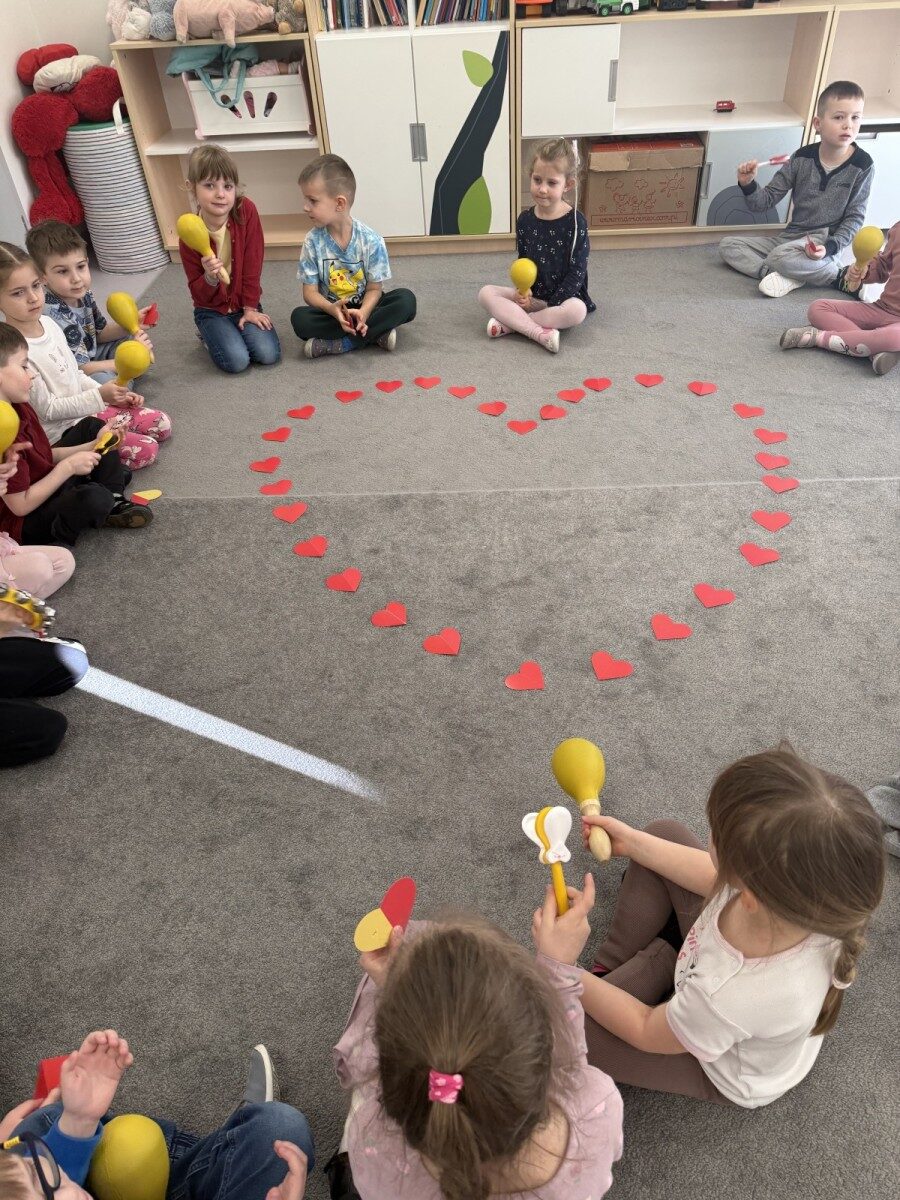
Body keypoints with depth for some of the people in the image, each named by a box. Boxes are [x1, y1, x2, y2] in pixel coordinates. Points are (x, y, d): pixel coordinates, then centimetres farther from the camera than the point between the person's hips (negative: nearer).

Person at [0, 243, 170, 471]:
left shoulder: (48, 323, 1)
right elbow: (47, 410, -18)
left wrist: (113, 396, 0)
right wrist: (100, 396, -21)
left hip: (87, 408, 8)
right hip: (62, 433, -8)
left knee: (162, 424, 6)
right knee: (145, 450, -18)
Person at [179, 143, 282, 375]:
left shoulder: (247, 210, -15)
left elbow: (252, 264, -9)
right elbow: (199, 295, -11)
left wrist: (251, 308, -9)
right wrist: (210, 277, -32)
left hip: (244, 305, 2)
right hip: (211, 310, -1)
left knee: (269, 354, -18)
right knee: (236, 360, -22)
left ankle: (233, 332, 14)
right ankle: (209, 336, 12)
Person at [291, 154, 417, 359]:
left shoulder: (370, 241, -14)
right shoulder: (313, 241, -10)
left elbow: (374, 289, -9)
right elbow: (310, 292, -9)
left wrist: (362, 313, -32)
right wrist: (332, 309, -31)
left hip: (363, 307, 0)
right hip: (330, 310, 0)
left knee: (406, 300, -26)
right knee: (299, 318, -30)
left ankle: (339, 343, -27)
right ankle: (376, 333, -26)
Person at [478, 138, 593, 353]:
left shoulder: (575, 222, -10)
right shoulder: (525, 220, 2)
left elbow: (577, 273, -11)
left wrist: (550, 305, -19)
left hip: (564, 296, -4)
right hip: (531, 295, 4)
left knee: (576, 311, -38)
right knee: (486, 293, -16)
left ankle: (510, 323, -25)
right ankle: (540, 332, -31)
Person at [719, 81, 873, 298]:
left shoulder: (862, 165, -9)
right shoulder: (802, 158, -3)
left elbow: (854, 217, -4)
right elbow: (766, 201, -1)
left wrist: (830, 247, -21)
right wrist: (748, 185, -22)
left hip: (824, 240, -5)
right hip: (790, 237, 6)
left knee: (781, 257, -38)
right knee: (728, 245, -6)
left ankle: (843, 277, -17)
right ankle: (780, 275, -27)